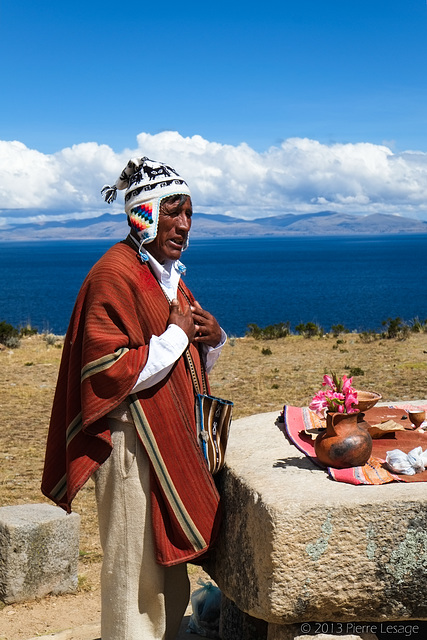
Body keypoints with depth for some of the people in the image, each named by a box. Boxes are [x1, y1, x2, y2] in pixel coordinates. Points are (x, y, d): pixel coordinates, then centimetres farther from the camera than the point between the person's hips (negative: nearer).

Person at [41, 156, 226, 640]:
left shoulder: (167, 273, 14)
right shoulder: (115, 275, -15)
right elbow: (110, 374, -23)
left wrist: (213, 339, 0)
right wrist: (175, 335, -16)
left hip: (174, 441, 9)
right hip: (135, 443, -9)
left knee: (171, 568, 18)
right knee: (137, 572, 0)